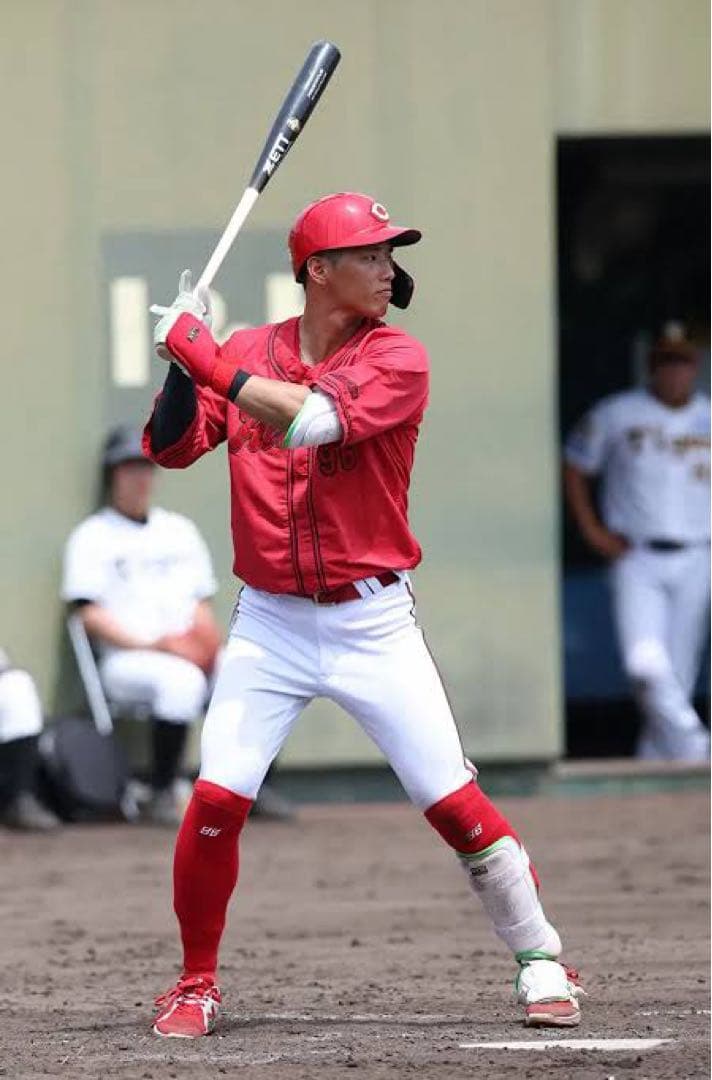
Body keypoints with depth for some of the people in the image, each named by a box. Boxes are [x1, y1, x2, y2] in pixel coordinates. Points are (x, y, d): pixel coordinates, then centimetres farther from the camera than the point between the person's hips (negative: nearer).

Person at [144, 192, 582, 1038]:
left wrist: (206, 358, -21)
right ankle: (196, 984, 9)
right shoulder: (247, 353, 4)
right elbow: (169, 448, 1)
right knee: (215, 800, -8)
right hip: (269, 622, 2)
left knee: (454, 801, -5)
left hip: (372, 622, -2)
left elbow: (312, 419, -24)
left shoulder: (398, 360, -8)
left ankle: (540, 959, 11)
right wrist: (184, 360, -14)